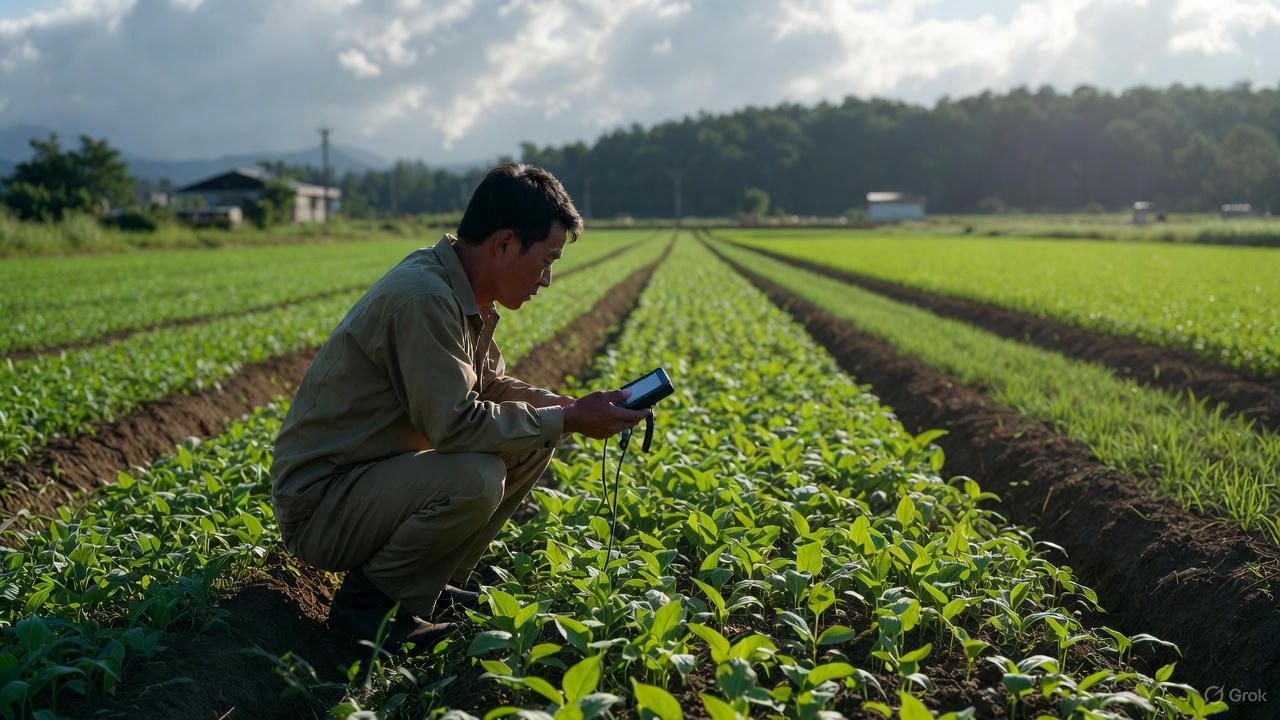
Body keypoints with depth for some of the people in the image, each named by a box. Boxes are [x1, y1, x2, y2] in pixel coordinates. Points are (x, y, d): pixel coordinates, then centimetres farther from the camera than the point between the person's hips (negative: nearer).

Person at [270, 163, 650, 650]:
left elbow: (492, 385, 17)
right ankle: (366, 599, -9)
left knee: (533, 443, 3)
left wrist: (569, 406, 0)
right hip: (318, 504, -10)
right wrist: (568, 420, -20)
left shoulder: (468, 298, 5)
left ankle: (427, 584, 10)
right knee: (475, 478, -33)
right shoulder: (423, 297, -26)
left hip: (380, 472, 10)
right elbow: (455, 423, -30)